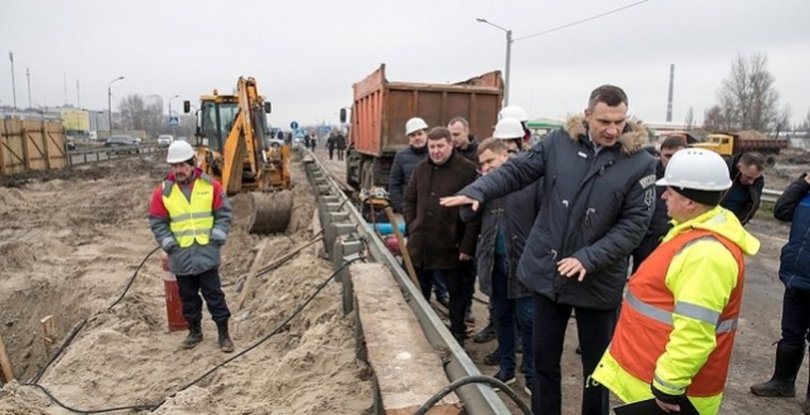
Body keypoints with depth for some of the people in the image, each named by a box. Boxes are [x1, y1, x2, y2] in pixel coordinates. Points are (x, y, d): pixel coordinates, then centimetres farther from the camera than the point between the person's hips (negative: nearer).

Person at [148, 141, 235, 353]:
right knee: (188, 297, 15)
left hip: (207, 253, -2)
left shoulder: (211, 185, -3)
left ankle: (224, 334, 15)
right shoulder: (163, 191, -1)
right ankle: (195, 331, 32)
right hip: (181, 256, 2)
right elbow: (157, 223, 4)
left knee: (214, 295, 5)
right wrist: (170, 245, -5)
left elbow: (224, 214, 1)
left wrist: (216, 239, -7)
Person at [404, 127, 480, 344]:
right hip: (420, 244, 6)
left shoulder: (467, 169, -11)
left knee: (458, 294, 11)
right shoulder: (420, 168, 7)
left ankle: (458, 335, 28)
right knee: (418, 293, 19)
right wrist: (411, 225, 4)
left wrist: (468, 245, -17)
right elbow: (409, 200, 17)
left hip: (452, 247, -5)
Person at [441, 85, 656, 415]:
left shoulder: (640, 163, -9)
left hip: (598, 282, -1)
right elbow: (516, 170, -1)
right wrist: (476, 191, -17)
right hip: (547, 272, 2)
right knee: (544, 360, 17)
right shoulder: (559, 142, -4)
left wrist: (588, 259, -21)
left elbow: (633, 225, -12)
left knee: (598, 367, 18)